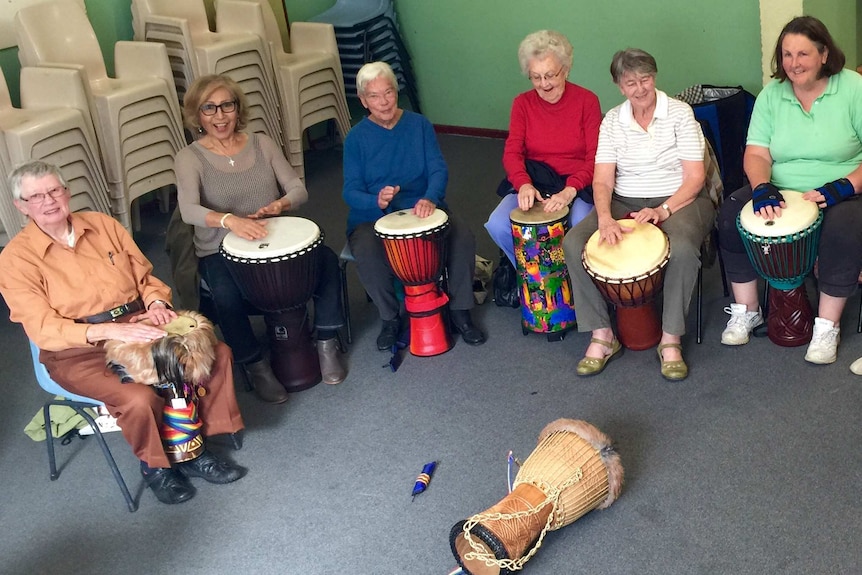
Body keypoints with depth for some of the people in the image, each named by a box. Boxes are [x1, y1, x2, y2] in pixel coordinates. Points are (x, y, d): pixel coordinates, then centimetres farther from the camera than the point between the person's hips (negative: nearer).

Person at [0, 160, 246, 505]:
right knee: (139, 399, -32)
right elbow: (43, 328, -17)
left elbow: (144, 276, 12)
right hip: (78, 352, -5)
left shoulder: (102, 224, 6)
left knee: (217, 354, -12)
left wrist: (156, 302, -12)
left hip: (138, 327, 5)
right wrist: (108, 330, -30)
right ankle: (154, 465, 0)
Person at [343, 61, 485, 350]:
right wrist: (377, 201, -31)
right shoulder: (356, 138, -1)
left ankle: (460, 311, -2)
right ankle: (390, 319, -6)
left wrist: (430, 198, -29)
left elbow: (438, 169, -6)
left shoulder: (419, 124, 4)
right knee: (367, 254, -32)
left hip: (423, 209, 2)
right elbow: (351, 191, -8)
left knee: (463, 238, -23)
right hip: (372, 218, -1)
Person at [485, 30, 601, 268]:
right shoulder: (523, 103, 4)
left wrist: (570, 190, -26)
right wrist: (524, 184, -25)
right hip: (533, 181, 2)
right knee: (497, 225, -24)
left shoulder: (587, 101, -4)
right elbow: (512, 152, -3)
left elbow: (594, 158, -9)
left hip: (577, 184, -2)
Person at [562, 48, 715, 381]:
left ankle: (671, 340, -20)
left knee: (682, 248, -37)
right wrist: (605, 217, -24)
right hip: (624, 203, 3)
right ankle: (601, 336, -12)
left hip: (679, 200, -3)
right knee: (574, 243, -20)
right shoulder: (612, 122, 4)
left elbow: (695, 177, -9)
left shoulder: (679, 113, -5)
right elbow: (602, 181, -4)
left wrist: (663, 210, -24)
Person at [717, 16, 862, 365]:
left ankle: (827, 327, -16)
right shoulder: (772, 94, 1)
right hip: (781, 192, 4)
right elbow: (756, 154, -4)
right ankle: (746, 311, -3)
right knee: (730, 215, -20)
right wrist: (762, 187, -25)